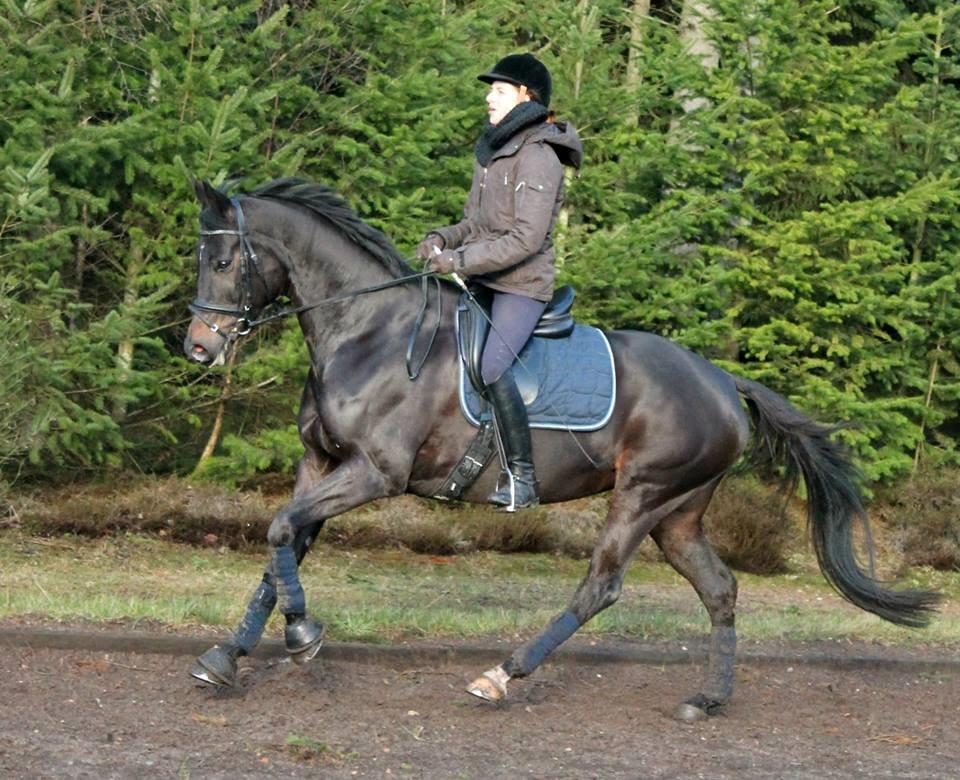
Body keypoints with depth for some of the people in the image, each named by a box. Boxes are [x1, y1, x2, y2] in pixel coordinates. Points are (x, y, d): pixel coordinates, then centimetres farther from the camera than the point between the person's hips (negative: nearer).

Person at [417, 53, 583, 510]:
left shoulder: (538, 157, -13)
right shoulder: (493, 150, 14)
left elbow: (526, 239, -21)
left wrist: (461, 260, -24)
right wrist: (444, 239, -1)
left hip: (522, 284, -10)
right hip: (481, 281, 10)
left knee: (490, 365, -26)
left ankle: (522, 476, -21)